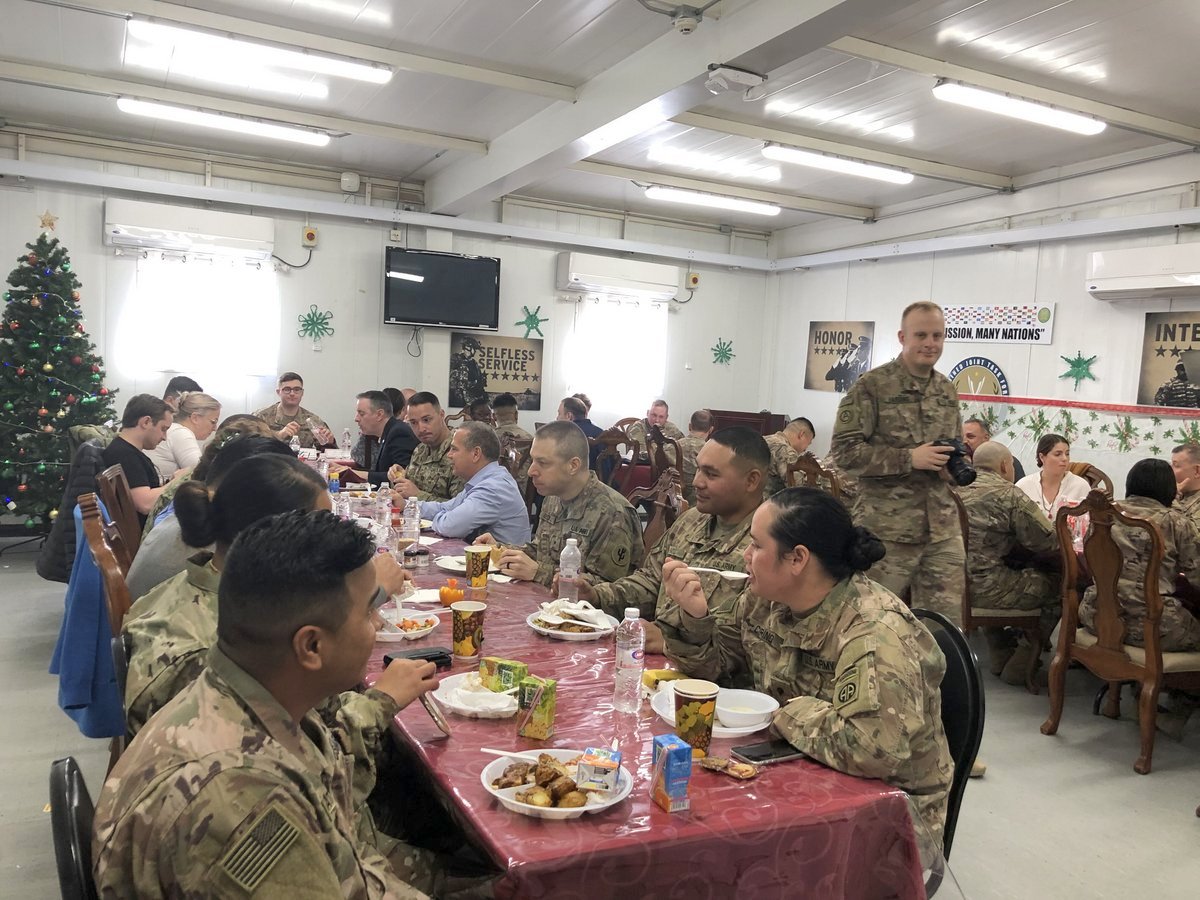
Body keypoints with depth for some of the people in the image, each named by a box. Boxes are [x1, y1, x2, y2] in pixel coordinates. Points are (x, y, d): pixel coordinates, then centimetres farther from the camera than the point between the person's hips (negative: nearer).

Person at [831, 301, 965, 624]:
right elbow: (844, 450, -12)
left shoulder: (947, 390, 14)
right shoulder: (871, 386, -7)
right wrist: (909, 459, -18)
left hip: (943, 528, 6)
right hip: (887, 529, -5)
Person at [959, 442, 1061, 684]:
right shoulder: (1009, 494, -9)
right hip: (983, 588, -7)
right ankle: (1019, 667, 18)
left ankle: (1001, 658, 39)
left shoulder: (957, 489, 11)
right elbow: (1050, 544, -6)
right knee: (1058, 585, 11)